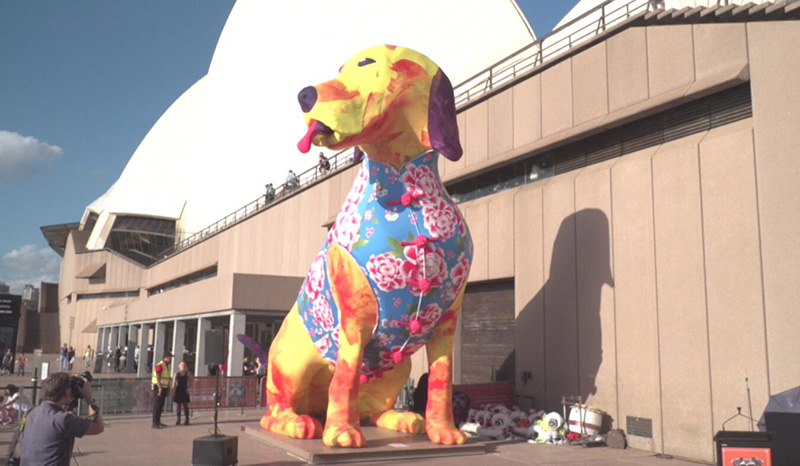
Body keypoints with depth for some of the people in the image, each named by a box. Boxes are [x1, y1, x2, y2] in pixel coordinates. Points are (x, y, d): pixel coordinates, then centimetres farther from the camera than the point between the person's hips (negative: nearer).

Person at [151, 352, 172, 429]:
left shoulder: (167, 366, 14)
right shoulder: (160, 366, -16)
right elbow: (158, 377, -24)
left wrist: (168, 389, 17)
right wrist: (160, 388, -29)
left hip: (164, 388, 9)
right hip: (158, 388, -9)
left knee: (161, 406, 11)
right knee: (157, 406, -8)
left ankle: (158, 422, 17)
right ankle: (155, 423, -7)